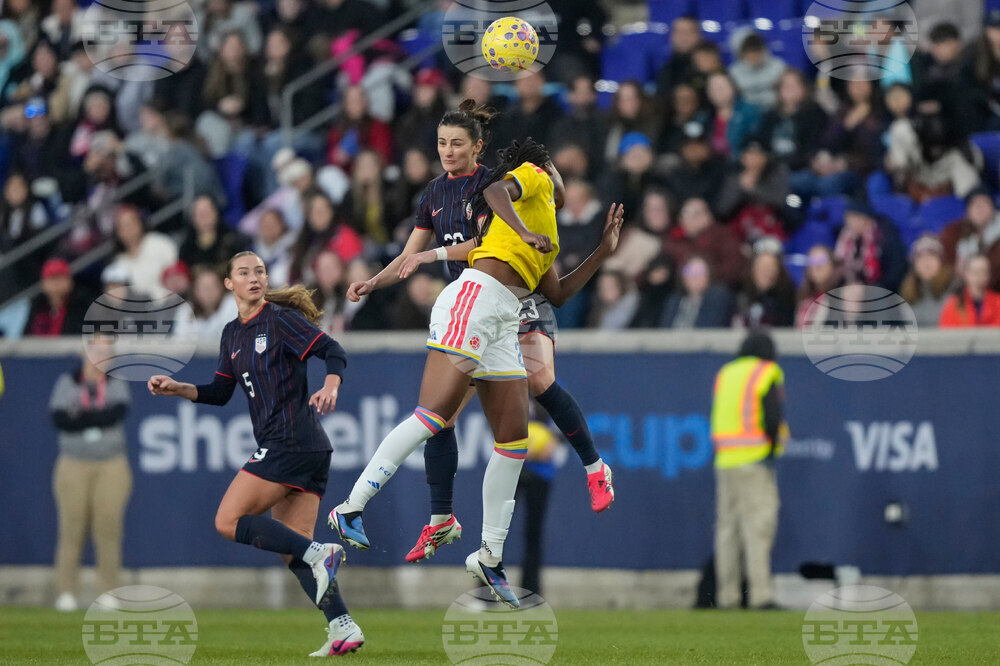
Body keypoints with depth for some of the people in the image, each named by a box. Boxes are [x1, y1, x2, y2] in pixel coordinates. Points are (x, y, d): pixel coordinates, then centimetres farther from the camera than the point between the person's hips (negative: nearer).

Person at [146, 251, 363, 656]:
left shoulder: (281, 319, -6)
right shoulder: (233, 334, 18)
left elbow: (334, 352, -12)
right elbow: (220, 392, 22)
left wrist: (330, 387, -31)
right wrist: (177, 388, 9)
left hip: (290, 443, -9)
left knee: (228, 521, -10)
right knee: (290, 548, 3)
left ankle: (318, 554, -17)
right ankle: (343, 627, -5)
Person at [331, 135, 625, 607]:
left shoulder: (547, 237, 31)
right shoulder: (534, 177, 9)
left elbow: (558, 295, 34)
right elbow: (495, 190, -13)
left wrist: (603, 252, 35)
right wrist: (524, 232, -28)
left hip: (504, 327, 9)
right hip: (473, 301, -9)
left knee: (513, 440, 4)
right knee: (435, 415, -19)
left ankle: (490, 556, 10)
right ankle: (351, 508, -19)